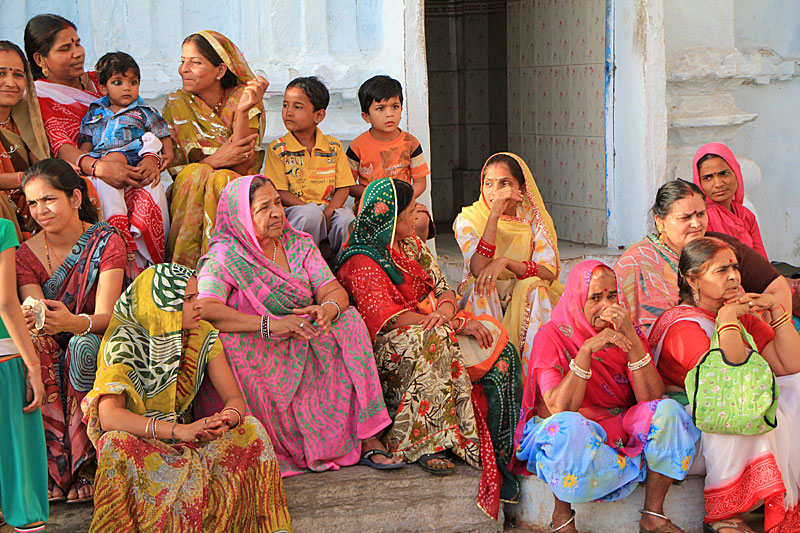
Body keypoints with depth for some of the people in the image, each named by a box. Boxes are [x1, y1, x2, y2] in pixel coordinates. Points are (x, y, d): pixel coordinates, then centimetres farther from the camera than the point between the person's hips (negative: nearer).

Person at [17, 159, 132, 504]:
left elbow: (106, 316, -22)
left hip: (100, 343, -2)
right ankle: (52, 467, -27)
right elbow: (37, 315, -16)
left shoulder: (107, 242, -10)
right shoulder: (27, 255, -3)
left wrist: (73, 323, -46)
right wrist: (30, 321, -43)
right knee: (33, 347, -31)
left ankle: (86, 467, -27)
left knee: (84, 346, -36)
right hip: (55, 350, 3)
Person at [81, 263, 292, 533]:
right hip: (138, 440, -4)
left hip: (187, 438, 4)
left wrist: (227, 418, -33)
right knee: (116, 442, -38)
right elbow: (108, 417, -31)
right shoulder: (125, 343, -18)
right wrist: (181, 430, -41)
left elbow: (234, 397, -5)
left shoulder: (203, 336, -4)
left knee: (251, 429, -19)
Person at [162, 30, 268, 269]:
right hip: (186, 194, 1)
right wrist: (216, 159, -23)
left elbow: (242, 165, -15)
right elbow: (175, 169, -4)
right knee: (196, 173, -31)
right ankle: (184, 272, -34)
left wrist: (243, 112, -27)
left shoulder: (243, 98, -4)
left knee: (223, 179, -33)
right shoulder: (176, 105, 1)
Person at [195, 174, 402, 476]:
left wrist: (327, 309, -24)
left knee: (348, 323, -19)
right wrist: (270, 324, -32)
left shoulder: (299, 244, 9)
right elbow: (205, 310, -25)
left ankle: (368, 438, -22)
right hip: (256, 360, -4)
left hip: (307, 352, 5)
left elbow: (334, 290, 3)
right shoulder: (223, 258, -8)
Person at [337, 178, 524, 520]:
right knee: (434, 341, -40)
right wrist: (457, 325, -20)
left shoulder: (411, 245, 15)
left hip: (432, 330, 8)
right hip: (386, 350, -8)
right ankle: (418, 443, -31)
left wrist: (445, 312, -14)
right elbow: (392, 319, -21)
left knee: (502, 352, -15)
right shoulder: (363, 263, -12)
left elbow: (443, 289, 11)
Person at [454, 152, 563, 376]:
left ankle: (532, 372, -30)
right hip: (482, 301, -1)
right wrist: (495, 214, -29)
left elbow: (549, 273, -15)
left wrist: (506, 262, -30)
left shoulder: (534, 219, -3)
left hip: (525, 302, 1)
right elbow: (478, 269, -24)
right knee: (481, 287, -32)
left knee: (534, 287, -30)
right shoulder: (468, 219, -6)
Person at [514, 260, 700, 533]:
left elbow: (652, 398, -11)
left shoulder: (626, 332, 2)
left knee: (668, 411, -21)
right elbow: (560, 408, -22)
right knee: (569, 428, -38)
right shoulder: (552, 336, -9)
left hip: (621, 427, 4)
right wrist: (587, 350, -29)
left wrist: (633, 340, -21)